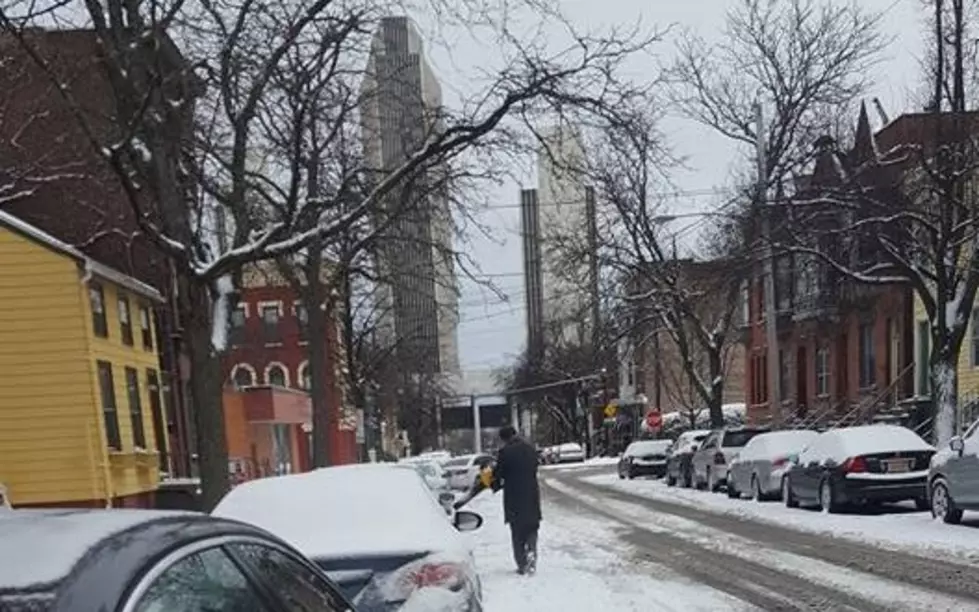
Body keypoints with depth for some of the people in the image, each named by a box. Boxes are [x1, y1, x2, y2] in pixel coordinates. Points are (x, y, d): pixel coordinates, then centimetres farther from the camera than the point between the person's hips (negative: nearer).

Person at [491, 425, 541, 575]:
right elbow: (534, 469, 11)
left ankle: (522, 564, 9)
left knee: (517, 531, 8)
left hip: (513, 496, -3)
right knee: (531, 526, 15)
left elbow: (499, 473, -5)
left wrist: (495, 486, 16)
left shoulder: (505, 452, -11)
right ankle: (531, 551, -11)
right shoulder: (531, 448, 4)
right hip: (531, 494, 3)